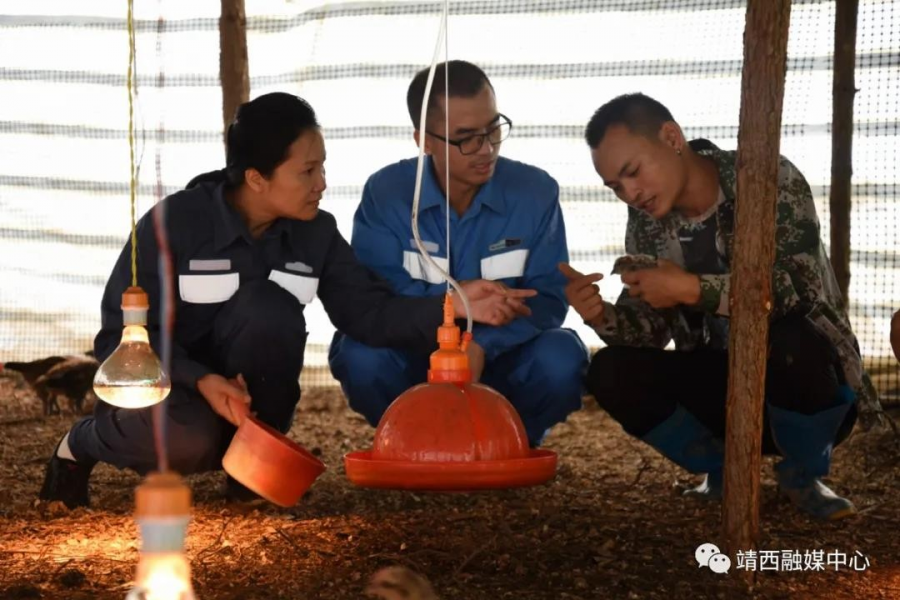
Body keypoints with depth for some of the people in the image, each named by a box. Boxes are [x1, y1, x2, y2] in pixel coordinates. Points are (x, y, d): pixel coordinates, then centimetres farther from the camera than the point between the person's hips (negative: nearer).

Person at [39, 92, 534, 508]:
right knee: (190, 442, -38)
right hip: (160, 380, -3)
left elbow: (369, 313, -11)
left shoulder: (316, 234, -6)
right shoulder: (174, 223, -19)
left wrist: (451, 306, -27)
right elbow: (124, 333, -18)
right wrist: (201, 380, -34)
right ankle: (85, 442, -2)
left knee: (268, 309, -29)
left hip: (241, 395, 3)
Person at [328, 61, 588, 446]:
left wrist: (483, 344, -33)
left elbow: (547, 298, -16)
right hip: (416, 364, 0)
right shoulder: (385, 193, -11)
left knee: (560, 359, -31)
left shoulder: (536, 192, -10)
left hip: (499, 363, 0)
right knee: (361, 357, -32)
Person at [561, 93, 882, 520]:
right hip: (724, 388, 4)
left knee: (789, 340, -38)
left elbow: (801, 285, -29)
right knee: (611, 372, -18)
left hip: (797, 377, -4)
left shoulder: (769, 180, -16)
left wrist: (692, 289, -34)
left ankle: (803, 475, -6)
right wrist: (601, 315, -23)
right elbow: (651, 327, -1)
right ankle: (724, 469, 5)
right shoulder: (647, 221, -1)